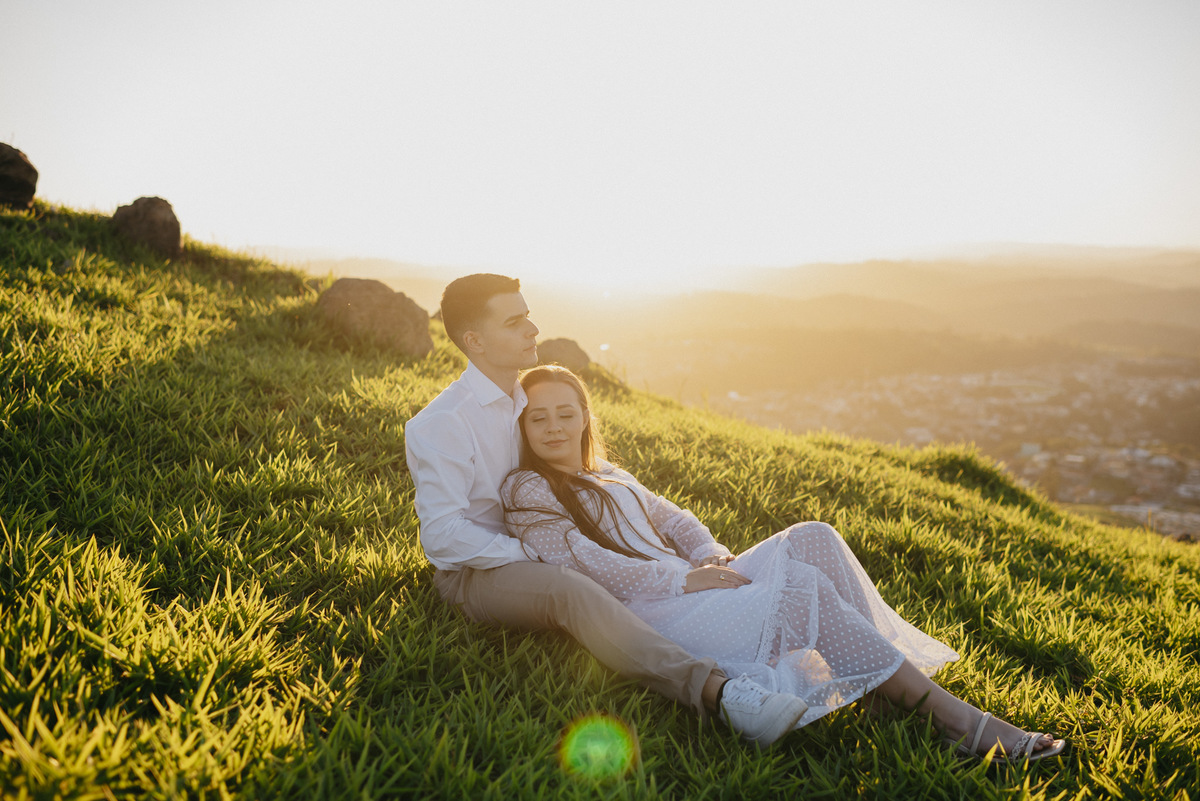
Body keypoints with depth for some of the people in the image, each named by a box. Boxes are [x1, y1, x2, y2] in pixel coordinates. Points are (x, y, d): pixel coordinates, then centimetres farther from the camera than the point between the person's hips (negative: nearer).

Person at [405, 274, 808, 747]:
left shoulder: (527, 400, 10)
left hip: (532, 553, 9)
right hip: (473, 575, -9)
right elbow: (441, 536, -20)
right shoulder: (440, 425, -15)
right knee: (570, 590, -37)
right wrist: (534, 557, -23)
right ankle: (713, 690, -51)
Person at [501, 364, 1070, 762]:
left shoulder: (607, 476, 25)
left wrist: (713, 559, -2)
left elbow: (671, 518, 20)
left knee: (810, 539, -13)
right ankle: (953, 718, -20)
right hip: (643, 617, -8)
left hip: (685, 585, 8)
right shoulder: (526, 490, -1)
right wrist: (685, 578, -17)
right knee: (803, 586, -25)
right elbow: (585, 564, -13)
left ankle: (890, 668, -20)